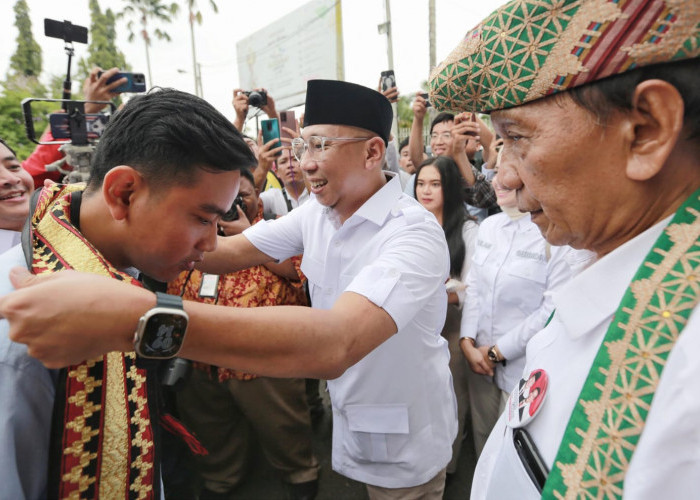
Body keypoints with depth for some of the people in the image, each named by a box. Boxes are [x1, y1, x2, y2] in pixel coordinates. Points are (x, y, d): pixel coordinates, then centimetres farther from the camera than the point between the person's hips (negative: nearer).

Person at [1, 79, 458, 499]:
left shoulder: (415, 233, -30)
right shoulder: (316, 212, -5)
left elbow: (335, 344, -46)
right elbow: (231, 251, -7)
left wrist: (134, 317, -53)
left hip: (405, 448, -5)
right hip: (345, 423, 5)